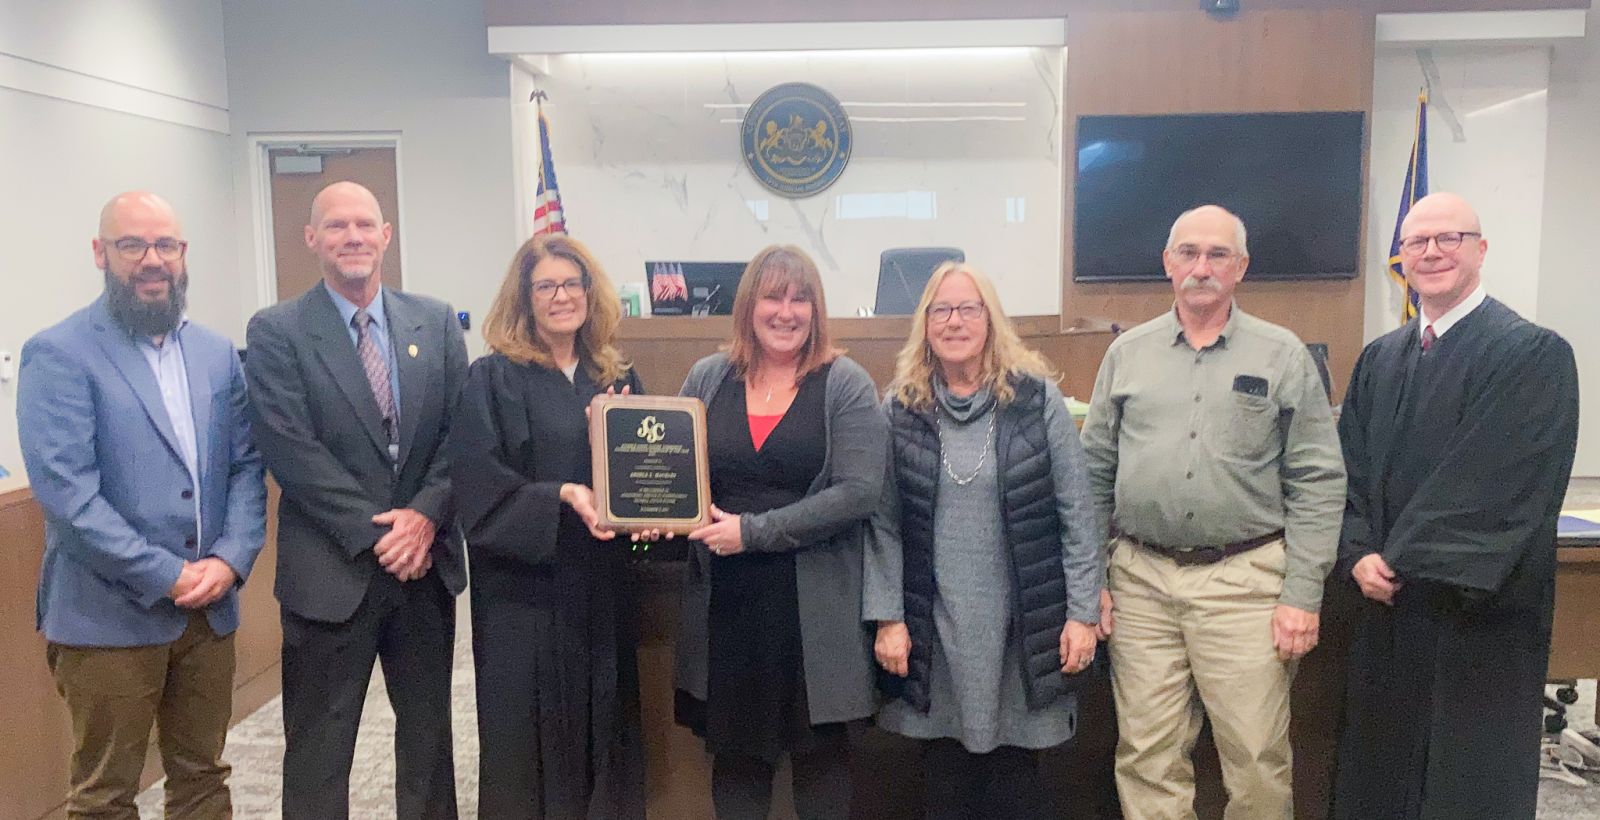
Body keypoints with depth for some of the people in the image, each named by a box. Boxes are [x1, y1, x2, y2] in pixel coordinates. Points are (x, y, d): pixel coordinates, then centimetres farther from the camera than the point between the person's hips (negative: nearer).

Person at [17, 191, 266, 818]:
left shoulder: (218, 353, 9)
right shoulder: (58, 355, -8)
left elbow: (246, 467, 6)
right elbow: (66, 492, -16)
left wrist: (230, 560, -9)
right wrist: (169, 577, -17)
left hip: (211, 609, 5)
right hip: (109, 617, -4)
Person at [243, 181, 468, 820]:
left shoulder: (436, 322, 6)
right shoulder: (276, 332, -4)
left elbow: (461, 431, 1)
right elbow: (292, 450, -12)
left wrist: (425, 515, -13)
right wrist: (376, 534, -16)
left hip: (427, 559, 3)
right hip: (331, 571, -3)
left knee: (428, 731, 17)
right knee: (319, 746, 9)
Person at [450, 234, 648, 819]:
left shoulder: (616, 377, 10)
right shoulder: (494, 379, -4)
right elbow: (480, 486, -12)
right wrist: (562, 496, -23)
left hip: (601, 586, 4)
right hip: (524, 586, -4)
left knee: (601, 723, 11)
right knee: (528, 732, 3)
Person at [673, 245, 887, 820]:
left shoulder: (846, 385, -4)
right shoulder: (707, 378, 6)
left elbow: (858, 492, -14)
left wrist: (754, 531, -17)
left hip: (815, 604, -3)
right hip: (724, 599, 3)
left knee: (820, 751, 10)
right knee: (733, 748, 14)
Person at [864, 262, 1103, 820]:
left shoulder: (1037, 400, -2)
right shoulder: (900, 409, 2)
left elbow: (1077, 512, -1)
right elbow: (883, 523, 2)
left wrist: (1083, 613, -4)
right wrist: (887, 618, -2)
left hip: (1023, 626, -1)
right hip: (934, 629, 1)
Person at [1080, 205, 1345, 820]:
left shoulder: (1283, 355, 2)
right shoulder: (1127, 353, 8)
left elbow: (1317, 483, 0)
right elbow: (1095, 474, 10)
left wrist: (1302, 595, -5)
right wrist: (1091, 579, 5)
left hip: (1245, 581, -2)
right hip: (1141, 582, 2)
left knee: (1258, 763, 3)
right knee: (1148, 761, 8)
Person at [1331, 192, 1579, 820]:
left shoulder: (1535, 355, -9)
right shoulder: (1378, 359, 11)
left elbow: (1507, 482, -17)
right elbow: (1350, 469, 8)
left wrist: (1402, 559, -16)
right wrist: (1358, 554, -8)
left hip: (1479, 614, -5)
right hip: (1387, 611, 6)